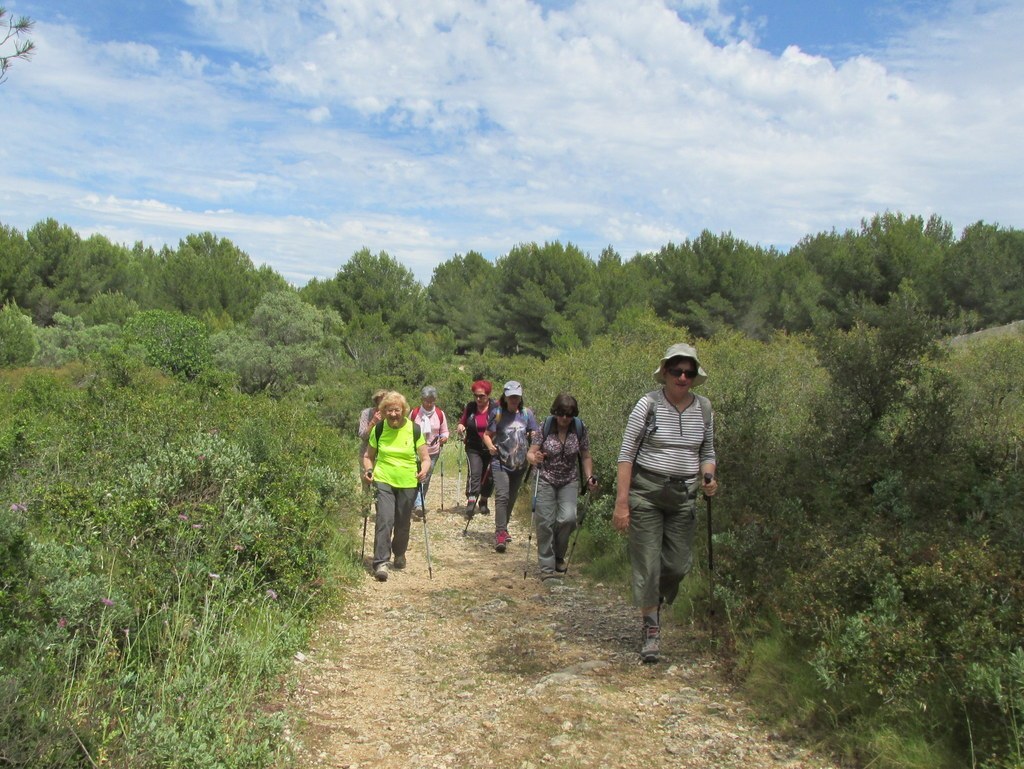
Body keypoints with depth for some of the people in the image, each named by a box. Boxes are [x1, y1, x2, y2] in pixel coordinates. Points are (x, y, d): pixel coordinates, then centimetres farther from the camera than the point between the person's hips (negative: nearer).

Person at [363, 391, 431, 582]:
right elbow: (368, 456, 10)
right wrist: (368, 470, -9)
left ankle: (399, 554, 37)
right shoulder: (378, 429, -1)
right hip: (384, 481, 0)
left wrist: (424, 470, -21)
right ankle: (381, 562, -9)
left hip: (408, 483, 0)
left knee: (403, 523, 12)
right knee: (384, 520, -14)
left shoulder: (414, 430, -4)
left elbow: (425, 458, 0)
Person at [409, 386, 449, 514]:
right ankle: (418, 505, -22)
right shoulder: (414, 413, -3)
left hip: (433, 451, 2)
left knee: (426, 479, 10)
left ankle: (420, 504, 24)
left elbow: (444, 431, 6)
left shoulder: (440, 414, 0)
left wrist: (444, 438, -15)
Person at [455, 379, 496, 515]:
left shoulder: (496, 407, -5)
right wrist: (460, 426, -9)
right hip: (474, 449, 0)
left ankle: (483, 501, 29)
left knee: (490, 476, 10)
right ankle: (471, 501, -22)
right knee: (474, 473, -17)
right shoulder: (470, 407, 3)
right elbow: (462, 422, 15)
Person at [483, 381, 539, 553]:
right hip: (500, 462, -4)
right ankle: (501, 533, -17)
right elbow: (487, 434, -1)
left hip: (520, 463, 4)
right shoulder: (497, 413, -5)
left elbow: (534, 435, 3)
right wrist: (491, 446, -22)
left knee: (512, 497, 14)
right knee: (502, 496, -16)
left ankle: (503, 528, 31)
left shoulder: (527, 413, 1)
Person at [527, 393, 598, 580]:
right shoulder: (545, 428, -11)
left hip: (569, 481, 1)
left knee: (568, 518, -15)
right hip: (545, 480, -1)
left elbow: (585, 457, 4)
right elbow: (530, 454, -9)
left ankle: (558, 555, 12)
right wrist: (534, 458, -31)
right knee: (545, 522, -5)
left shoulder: (580, 429, -7)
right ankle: (547, 567, 4)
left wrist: (589, 477, -9)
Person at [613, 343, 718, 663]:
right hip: (646, 491, -4)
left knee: (679, 564, 7)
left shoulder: (704, 408, 4)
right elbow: (626, 454, -8)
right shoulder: (649, 404, -9)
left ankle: (654, 603, 39)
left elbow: (708, 453, 15)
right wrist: (621, 502, -13)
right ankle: (651, 631, 16)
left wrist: (708, 478, -8)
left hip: (684, 495, 4)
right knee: (647, 563, 0)